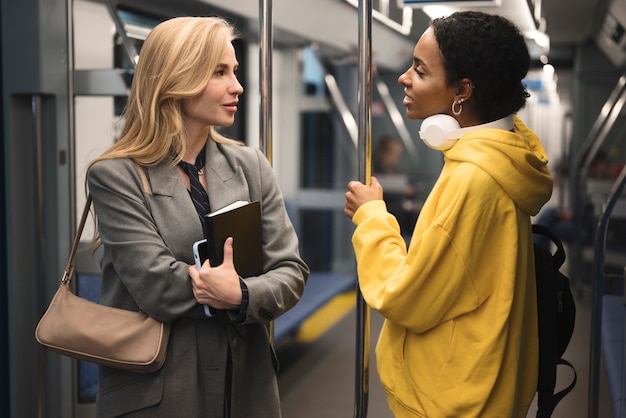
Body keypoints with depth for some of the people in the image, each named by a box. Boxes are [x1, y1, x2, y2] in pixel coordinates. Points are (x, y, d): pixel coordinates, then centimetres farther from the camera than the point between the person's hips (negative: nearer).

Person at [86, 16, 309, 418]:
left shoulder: (251, 166, 3)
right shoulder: (116, 175, -10)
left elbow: (291, 271, -2)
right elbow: (157, 286, -19)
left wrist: (243, 296, -22)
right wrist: (246, 288, -12)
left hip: (246, 384, 4)